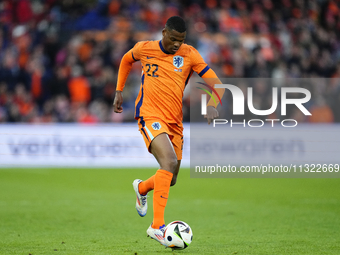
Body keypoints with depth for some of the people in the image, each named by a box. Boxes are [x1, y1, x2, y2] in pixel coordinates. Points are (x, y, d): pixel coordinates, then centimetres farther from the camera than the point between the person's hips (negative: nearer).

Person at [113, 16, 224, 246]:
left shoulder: (189, 55, 1)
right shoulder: (144, 49, 1)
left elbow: (214, 82, -2)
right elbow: (126, 60, 23)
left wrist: (212, 105, -21)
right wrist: (119, 91, 19)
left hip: (175, 122, 4)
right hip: (150, 115, -4)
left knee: (170, 180, 9)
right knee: (169, 161, -28)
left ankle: (142, 188, 47)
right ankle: (157, 226, -29)